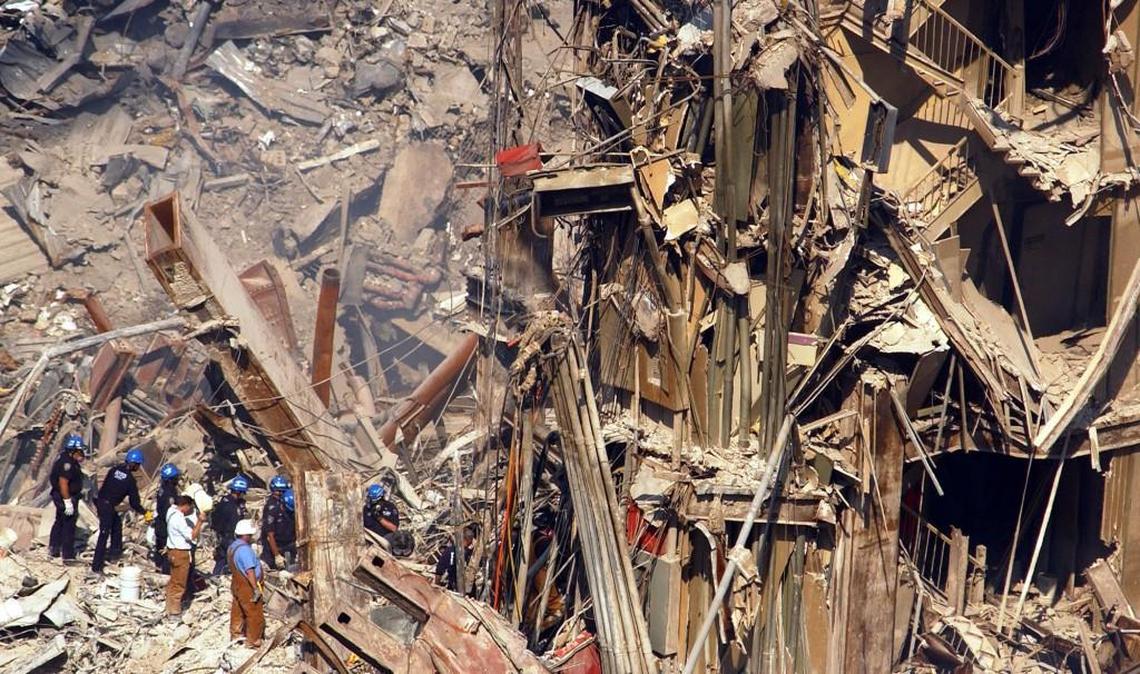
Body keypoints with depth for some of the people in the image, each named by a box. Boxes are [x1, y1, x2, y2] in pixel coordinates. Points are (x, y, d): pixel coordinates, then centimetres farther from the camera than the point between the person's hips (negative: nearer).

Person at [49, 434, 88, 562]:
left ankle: (54, 549, 40)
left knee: (60, 522, 24)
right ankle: (68, 556, 1)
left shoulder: (69, 460, 7)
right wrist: (67, 501, -29)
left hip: (60, 497, 11)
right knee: (69, 526, -4)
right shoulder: (67, 463, -26)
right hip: (66, 498, -11)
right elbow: (63, 482, -30)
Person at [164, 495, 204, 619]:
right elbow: (192, 535, -24)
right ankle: (174, 612, 10)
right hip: (180, 553, -10)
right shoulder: (178, 519, -26)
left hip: (173, 550, 10)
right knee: (179, 584, 2)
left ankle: (170, 608, 34)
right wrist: (200, 522, -18)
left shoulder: (172, 510, 2)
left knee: (173, 582, 22)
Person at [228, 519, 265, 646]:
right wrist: (256, 589, -25)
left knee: (238, 611, 21)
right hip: (247, 587, -10)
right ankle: (253, 641, 6)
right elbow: (249, 571, -27)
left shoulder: (232, 547, 7)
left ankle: (235, 634, 33)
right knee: (255, 615, 0)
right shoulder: (244, 549, -24)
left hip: (237, 585, 10)